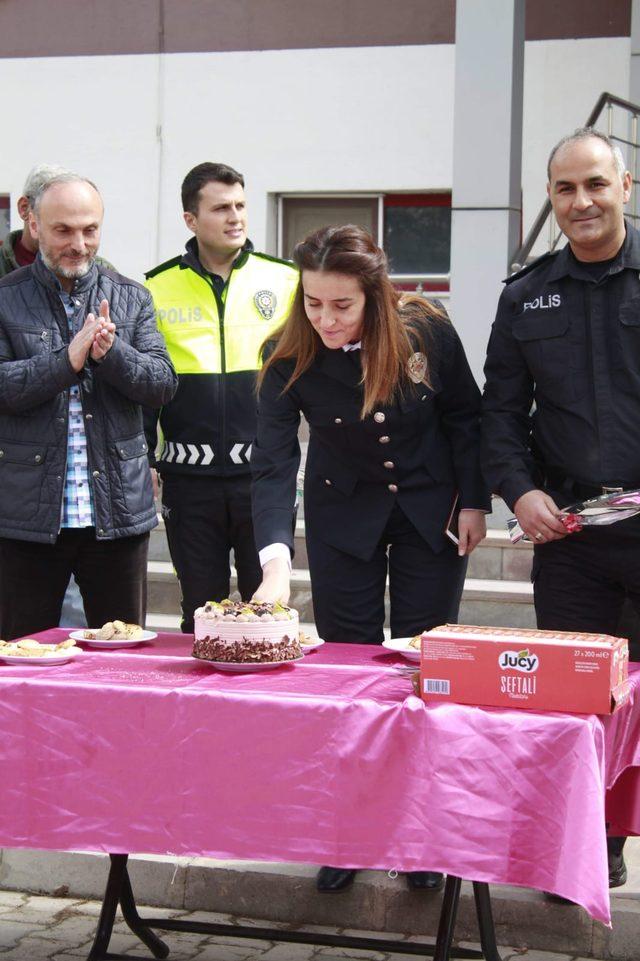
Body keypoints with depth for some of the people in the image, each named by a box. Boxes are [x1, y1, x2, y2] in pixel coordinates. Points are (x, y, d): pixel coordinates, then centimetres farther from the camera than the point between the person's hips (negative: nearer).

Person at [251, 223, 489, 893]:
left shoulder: (427, 332, -20)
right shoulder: (290, 358, -21)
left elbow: (465, 417, -4)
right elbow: (273, 464, -25)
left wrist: (473, 502, -6)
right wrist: (275, 559, -36)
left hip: (429, 510, 0)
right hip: (343, 517, 0)